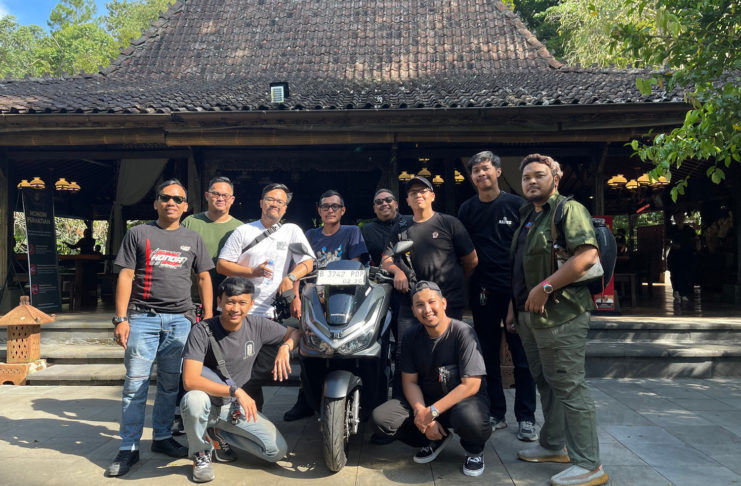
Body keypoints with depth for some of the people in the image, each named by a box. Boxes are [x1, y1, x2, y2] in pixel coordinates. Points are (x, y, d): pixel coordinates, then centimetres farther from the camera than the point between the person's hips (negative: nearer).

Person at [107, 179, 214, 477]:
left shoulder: (193, 239, 13)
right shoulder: (139, 234, 6)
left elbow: (204, 278, 14)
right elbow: (126, 276, 1)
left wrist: (207, 317, 6)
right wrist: (121, 319, -6)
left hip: (180, 319, 2)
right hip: (142, 318, -2)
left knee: (170, 385, 9)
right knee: (135, 385, -2)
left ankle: (162, 437, 24)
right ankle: (129, 448, 7)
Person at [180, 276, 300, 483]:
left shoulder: (257, 325, -7)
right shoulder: (202, 331, -19)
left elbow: (294, 332, 5)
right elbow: (190, 380, -27)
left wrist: (285, 347, -18)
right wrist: (235, 391, -32)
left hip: (237, 408, 3)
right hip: (209, 404, -3)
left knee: (278, 451, -11)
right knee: (193, 400, -39)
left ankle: (218, 432, 12)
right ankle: (201, 453, -6)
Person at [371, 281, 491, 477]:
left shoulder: (463, 332, -17)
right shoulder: (412, 336, -2)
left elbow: (471, 385, -21)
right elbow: (410, 381, -1)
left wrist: (432, 412, -25)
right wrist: (421, 413, -19)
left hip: (465, 398, -4)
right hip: (424, 400, 5)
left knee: (469, 417, -41)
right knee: (380, 418, -17)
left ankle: (474, 449, 0)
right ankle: (437, 439, 9)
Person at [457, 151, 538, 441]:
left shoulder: (516, 205, 2)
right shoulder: (467, 210, 9)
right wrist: (467, 287, 2)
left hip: (515, 288, -2)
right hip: (482, 290, 3)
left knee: (522, 356, 2)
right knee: (488, 356, 9)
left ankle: (526, 418, 13)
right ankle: (496, 414, 21)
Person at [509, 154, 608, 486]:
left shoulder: (568, 209, -8)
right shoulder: (527, 217, 18)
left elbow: (587, 255, -22)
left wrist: (545, 288, -23)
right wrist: (515, 305, 18)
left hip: (558, 313, -9)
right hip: (530, 315, 9)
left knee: (568, 387, -5)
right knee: (545, 382, 17)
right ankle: (554, 446, 31)